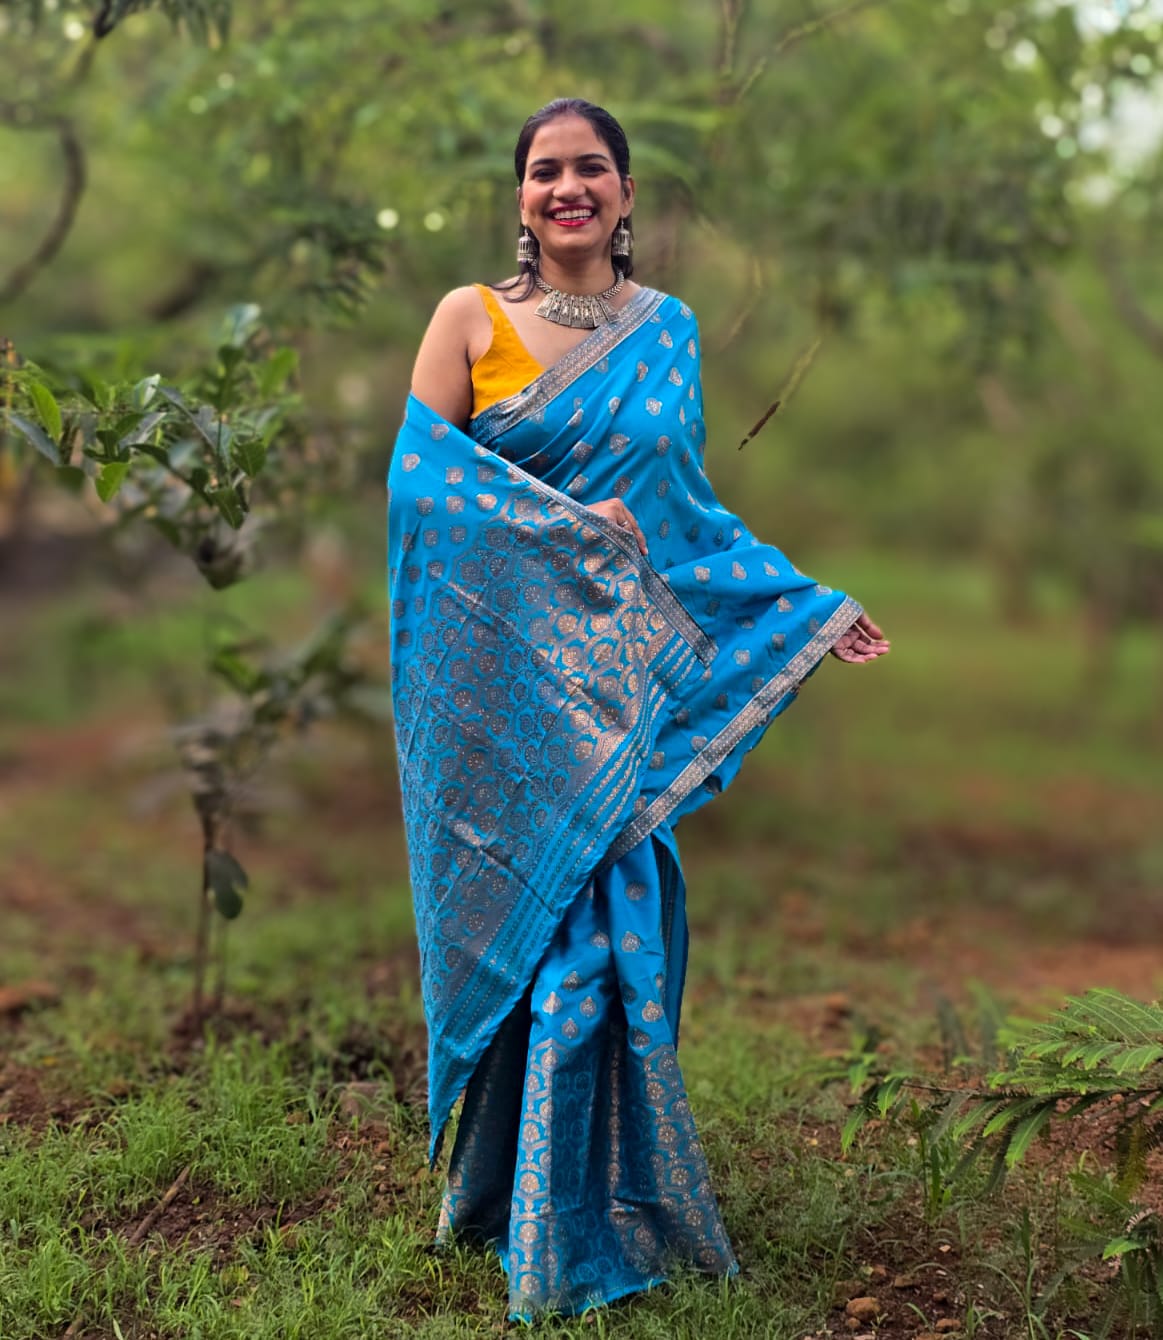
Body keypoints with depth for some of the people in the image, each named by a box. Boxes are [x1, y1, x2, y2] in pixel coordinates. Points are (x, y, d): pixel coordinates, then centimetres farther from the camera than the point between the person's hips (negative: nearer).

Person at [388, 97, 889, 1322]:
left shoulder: (669, 330, 12)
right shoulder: (471, 317, 2)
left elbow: (687, 508, 16)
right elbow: (419, 472, -6)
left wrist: (808, 609, 9)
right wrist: (567, 526, -13)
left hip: (619, 668, 3)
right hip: (502, 676, -3)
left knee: (612, 926, 1)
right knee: (534, 930, -3)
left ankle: (594, 1208, 17)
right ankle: (547, 1234, 13)